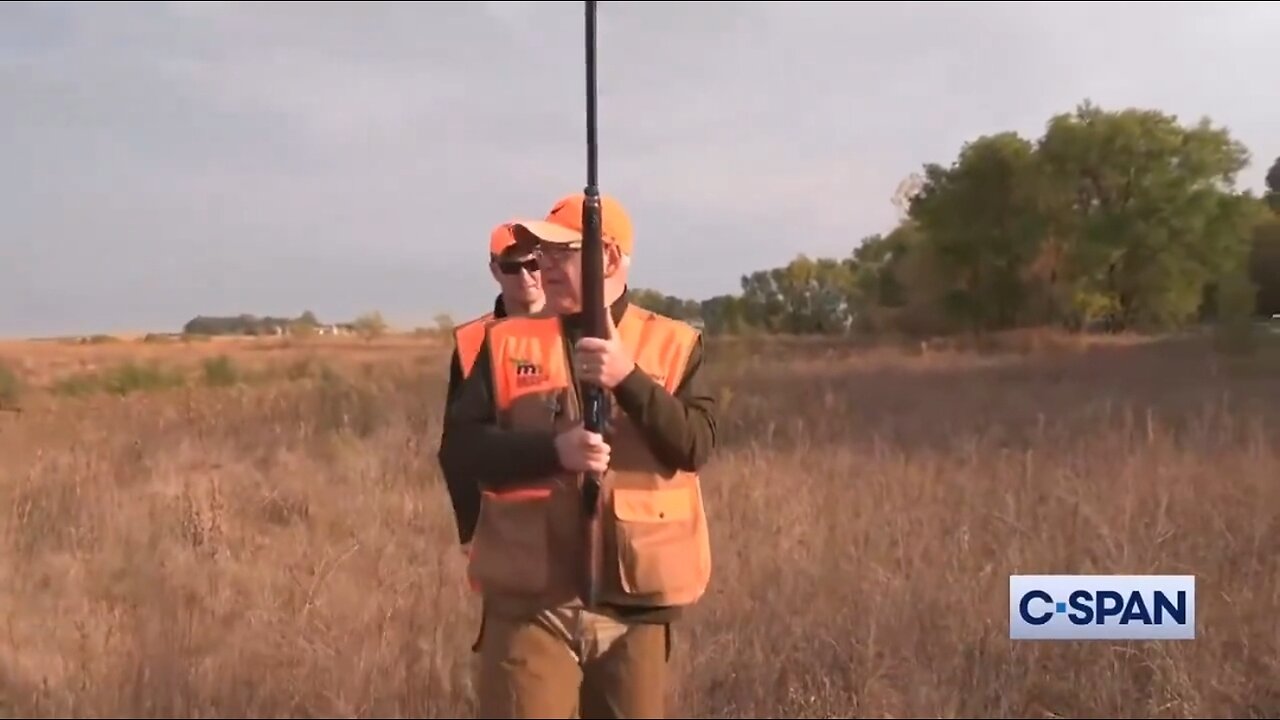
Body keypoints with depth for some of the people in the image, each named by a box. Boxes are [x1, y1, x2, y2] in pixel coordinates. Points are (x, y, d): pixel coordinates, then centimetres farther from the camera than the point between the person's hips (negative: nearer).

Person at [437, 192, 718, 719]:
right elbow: (458, 447, -4)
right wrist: (553, 451, -20)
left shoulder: (674, 346, 3)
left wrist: (629, 377, -23)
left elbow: (696, 446, -9)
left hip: (634, 604, 1)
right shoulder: (506, 342, 4)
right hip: (529, 602, 0)